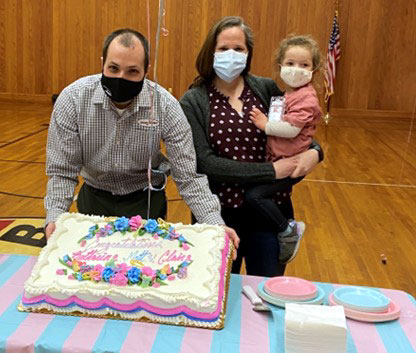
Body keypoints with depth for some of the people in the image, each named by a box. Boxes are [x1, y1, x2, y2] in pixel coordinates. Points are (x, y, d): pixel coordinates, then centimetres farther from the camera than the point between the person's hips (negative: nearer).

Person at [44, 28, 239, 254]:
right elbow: (62, 172, -15)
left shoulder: (166, 106, -22)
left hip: (147, 201, 0)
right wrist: (54, 218, -31)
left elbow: (187, 176, -19)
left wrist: (215, 224, -32)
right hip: (94, 200, 1)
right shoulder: (72, 99, -21)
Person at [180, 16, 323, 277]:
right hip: (219, 215, -2)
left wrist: (314, 152, -9)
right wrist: (271, 171, -19)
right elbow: (204, 163, -16)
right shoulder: (193, 102, -7)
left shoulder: (267, 90, 1)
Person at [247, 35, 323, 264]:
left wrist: (266, 125, -14)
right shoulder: (289, 94, 15)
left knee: (254, 194, -18)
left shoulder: (305, 97, -14)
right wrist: (267, 123, 9)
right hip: (278, 160, 10)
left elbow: (291, 129, -24)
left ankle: (288, 230, -2)